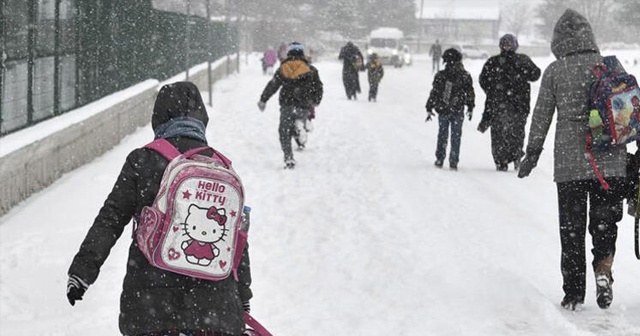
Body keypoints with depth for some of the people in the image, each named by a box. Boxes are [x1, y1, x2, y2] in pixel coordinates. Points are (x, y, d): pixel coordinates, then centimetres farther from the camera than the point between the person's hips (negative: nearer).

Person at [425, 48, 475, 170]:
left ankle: (439, 159, 15)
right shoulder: (465, 76, -4)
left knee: (442, 135, 13)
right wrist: (470, 108, 16)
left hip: (443, 111, 0)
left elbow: (434, 93, -5)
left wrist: (429, 109, 2)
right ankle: (453, 162, 6)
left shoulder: (440, 76, -8)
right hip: (458, 111, 0)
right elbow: (470, 94, 3)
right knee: (456, 137, 8)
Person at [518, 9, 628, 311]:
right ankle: (603, 269, -11)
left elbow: (541, 116, 2)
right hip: (611, 162, 1)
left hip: (569, 163, -1)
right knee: (605, 222, 14)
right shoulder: (612, 66, 3)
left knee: (571, 228, 9)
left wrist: (532, 154, 12)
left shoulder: (555, 71, -1)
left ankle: (574, 293, 11)